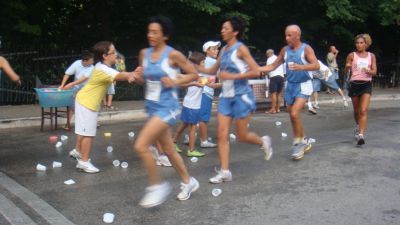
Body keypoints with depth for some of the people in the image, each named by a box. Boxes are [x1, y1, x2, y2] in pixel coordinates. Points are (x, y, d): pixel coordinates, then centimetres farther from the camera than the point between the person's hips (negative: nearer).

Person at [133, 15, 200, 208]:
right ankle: (188, 182, 37)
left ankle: (157, 186, 2)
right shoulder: (144, 53, 5)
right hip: (152, 107, 7)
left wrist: (175, 81, -18)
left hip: (167, 108, -7)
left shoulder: (173, 54, -12)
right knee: (168, 150, 17)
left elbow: (194, 75, -5)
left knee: (140, 146, -17)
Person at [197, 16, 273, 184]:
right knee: (222, 134, -2)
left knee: (241, 135, 3)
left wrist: (232, 76, -20)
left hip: (241, 95, -6)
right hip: (226, 96, 6)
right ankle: (225, 172, 3)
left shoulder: (241, 48, -10)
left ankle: (264, 142, 34)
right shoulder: (224, 49, 10)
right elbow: (213, 70, 18)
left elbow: (256, 72, -16)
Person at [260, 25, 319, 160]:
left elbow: (316, 66, -21)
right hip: (290, 85, 6)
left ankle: (298, 143, -2)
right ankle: (303, 142, 28)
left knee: (294, 114, -19)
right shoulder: (285, 50, 5)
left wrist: (301, 67, -38)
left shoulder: (306, 49, -10)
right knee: (292, 116, 10)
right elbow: (273, 66, 9)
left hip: (303, 85, -6)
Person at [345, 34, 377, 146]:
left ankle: (361, 135, -18)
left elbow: (374, 71, 2)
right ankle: (358, 126, 42)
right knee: (356, 110, 13)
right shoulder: (352, 55, 1)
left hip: (366, 84, 0)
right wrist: (347, 67, -21)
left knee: (364, 110, -14)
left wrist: (369, 71, -20)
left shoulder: (371, 56, 5)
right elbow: (346, 70, 3)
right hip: (354, 84, 0)